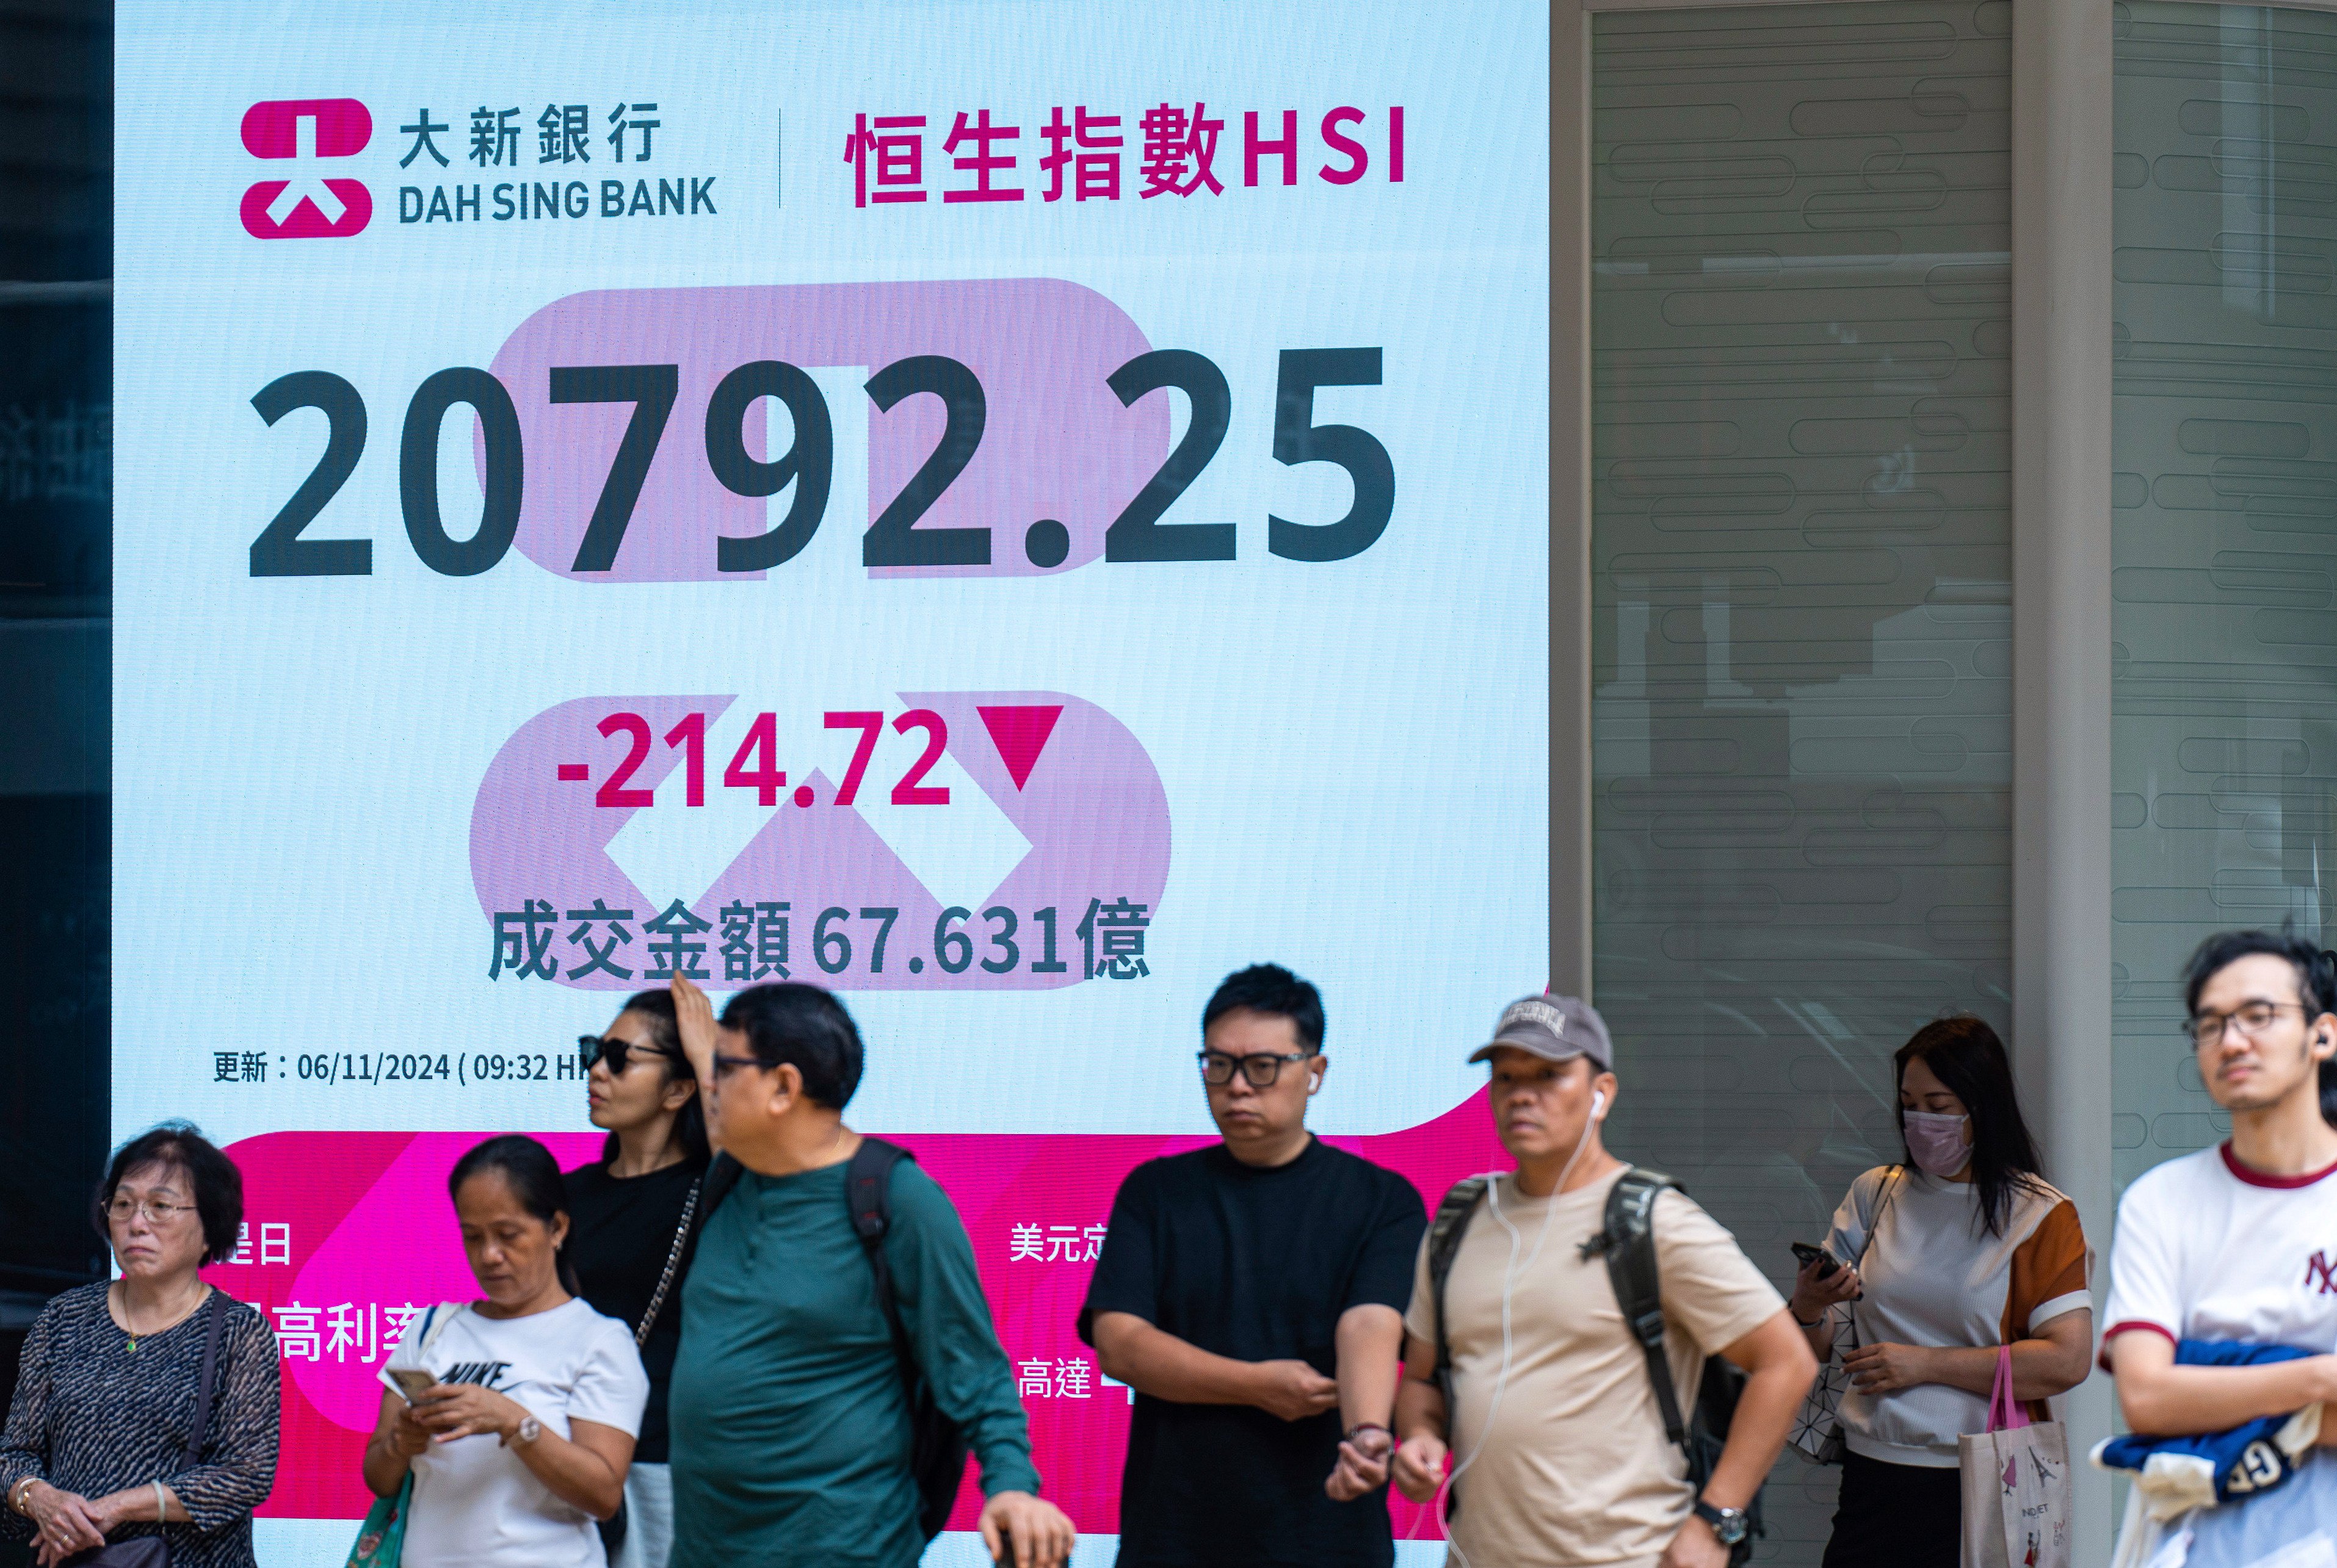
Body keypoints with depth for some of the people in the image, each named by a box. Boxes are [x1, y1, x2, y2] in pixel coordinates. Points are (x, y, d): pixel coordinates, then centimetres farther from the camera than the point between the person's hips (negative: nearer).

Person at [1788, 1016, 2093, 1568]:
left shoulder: (2041, 1216, 0)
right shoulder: (1875, 1195, 12)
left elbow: (2067, 1361, -12)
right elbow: (1813, 1351, 12)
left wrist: (1925, 1364, -10)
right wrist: (1807, 1308, -13)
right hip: (1872, 1478, 3)